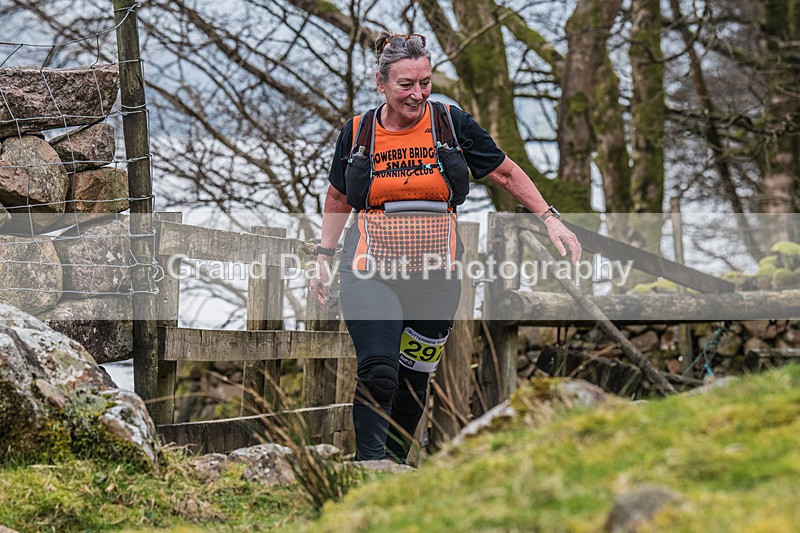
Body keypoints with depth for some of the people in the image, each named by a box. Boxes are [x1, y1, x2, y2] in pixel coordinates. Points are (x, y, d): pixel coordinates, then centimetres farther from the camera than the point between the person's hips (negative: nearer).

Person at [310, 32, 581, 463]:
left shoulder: (452, 124, 0)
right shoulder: (358, 132, 2)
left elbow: (506, 173, 10)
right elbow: (338, 197, 18)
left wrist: (550, 219, 3)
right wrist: (324, 256, 16)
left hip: (435, 273, 1)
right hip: (371, 270, -1)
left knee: (414, 378, 8)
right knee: (377, 371, -19)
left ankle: (395, 463, 26)